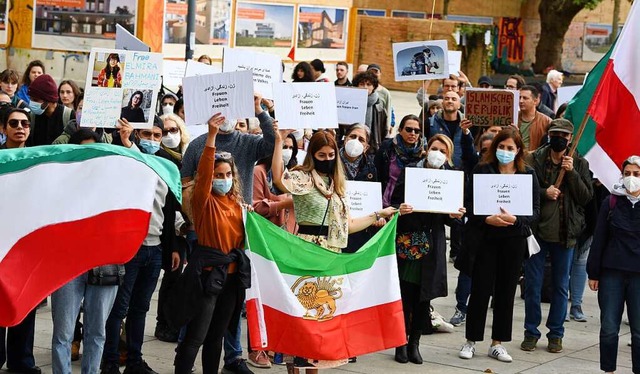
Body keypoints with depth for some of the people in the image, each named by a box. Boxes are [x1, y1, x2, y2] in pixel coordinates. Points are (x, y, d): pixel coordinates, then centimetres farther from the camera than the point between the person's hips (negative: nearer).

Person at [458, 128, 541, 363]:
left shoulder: (528, 175, 4)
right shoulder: (482, 170, 0)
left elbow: (535, 211, 0)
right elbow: (468, 203, -4)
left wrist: (514, 219, -17)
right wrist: (487, 219, -20)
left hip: (514, 240, 2)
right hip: (485, 238, -2)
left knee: (506, 291, 7)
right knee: (480, 289, 1)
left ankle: (497, 343, 16)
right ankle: (471, 341, 13)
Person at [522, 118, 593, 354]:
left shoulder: (580, 164, 3)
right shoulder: (534, 160, 0)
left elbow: (587, 197, -5)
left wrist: (571, 173, -15)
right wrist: (543, 193, -17)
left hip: (565, 235, 1)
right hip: (537, 231, 0)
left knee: (561, 286, 8)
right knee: (532, 285, 5)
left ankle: (556, 333, 19)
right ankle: (531, 332, 17)